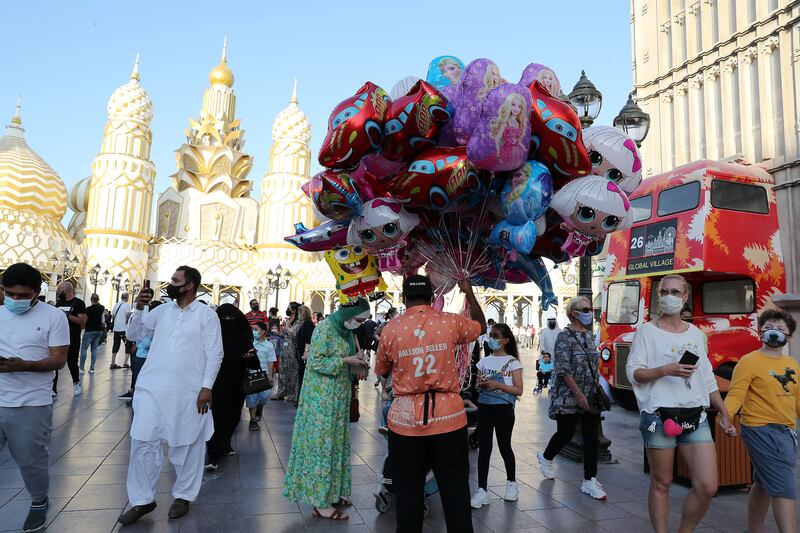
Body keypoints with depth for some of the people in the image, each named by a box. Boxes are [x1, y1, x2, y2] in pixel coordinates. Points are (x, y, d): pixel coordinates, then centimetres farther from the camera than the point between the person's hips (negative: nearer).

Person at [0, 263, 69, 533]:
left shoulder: (54, 316, -5)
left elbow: (59, 360, -8)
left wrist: (23, 365, -25)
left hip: (31, 404, -3)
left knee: (31, 459, 8)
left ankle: (39, 503, 31)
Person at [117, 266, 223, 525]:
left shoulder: (207, 315, -4)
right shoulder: (161, 310, 10)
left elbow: (214, 354, -6)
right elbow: (133, 334, 15)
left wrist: (206, 387, -13)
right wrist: (138, 309, 0)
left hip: (189, 392, -4)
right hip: (152, 387, 4)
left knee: (187, 444, 8)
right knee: (143, 440, 3)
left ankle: (183, 496, 26)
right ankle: (142, 500, 19)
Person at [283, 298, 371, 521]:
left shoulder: (345, 330, 8)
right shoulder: (325, 329, -16)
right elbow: (316, 362, -19)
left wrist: (355, 365, -2)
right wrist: (345, 361, -21)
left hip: (338, 397, 8)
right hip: (321, 398, -8)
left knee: (336, 442, 14)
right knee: (321, 444, -1)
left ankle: (331, 491, 26)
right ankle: (320, 501, 8)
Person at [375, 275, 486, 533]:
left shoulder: (391, 328, -4)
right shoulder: (450, 322, -4)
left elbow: (381, 370, 10)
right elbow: (480, 326, 18)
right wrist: (469, 293, 24)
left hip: (405, 420, 0)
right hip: (448, 417, 0)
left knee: (408, 491, 13)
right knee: (455, 489, 12)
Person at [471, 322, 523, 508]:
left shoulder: (512, 362, -4)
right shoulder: (484, 361, 8)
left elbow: (519, 390, -8)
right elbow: (477, 386, 15)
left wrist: (498, 385, -19)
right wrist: (481, 384, -8)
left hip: (504, 408, -3)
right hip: (484, 407, 3)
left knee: (504, 446, 10)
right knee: (484, 448, 1)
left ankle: (511, 482, 32)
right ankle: (482, 489, 5)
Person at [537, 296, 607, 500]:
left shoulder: (589, 335, 10)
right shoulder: (565, 336, -11)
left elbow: (594, 366, 16)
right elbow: (564, 370, -16)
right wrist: (579, 394, -18)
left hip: (590, 397, 6)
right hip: (569, 397, -6)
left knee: (592, 438, 4)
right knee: (565, 434, 7)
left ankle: (589, 480, 13)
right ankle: (545, 457, 35)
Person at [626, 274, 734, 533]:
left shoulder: (696, 334, 13)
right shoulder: (647, 330, -1)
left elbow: (707, 378, 19)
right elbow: (633, 373, -7)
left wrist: (724, 412, 17)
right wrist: (666, 370, -20)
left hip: (696, 417, 4)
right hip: (659, 416, -4)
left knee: (707, 486, -1)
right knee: (661, 483, 4)